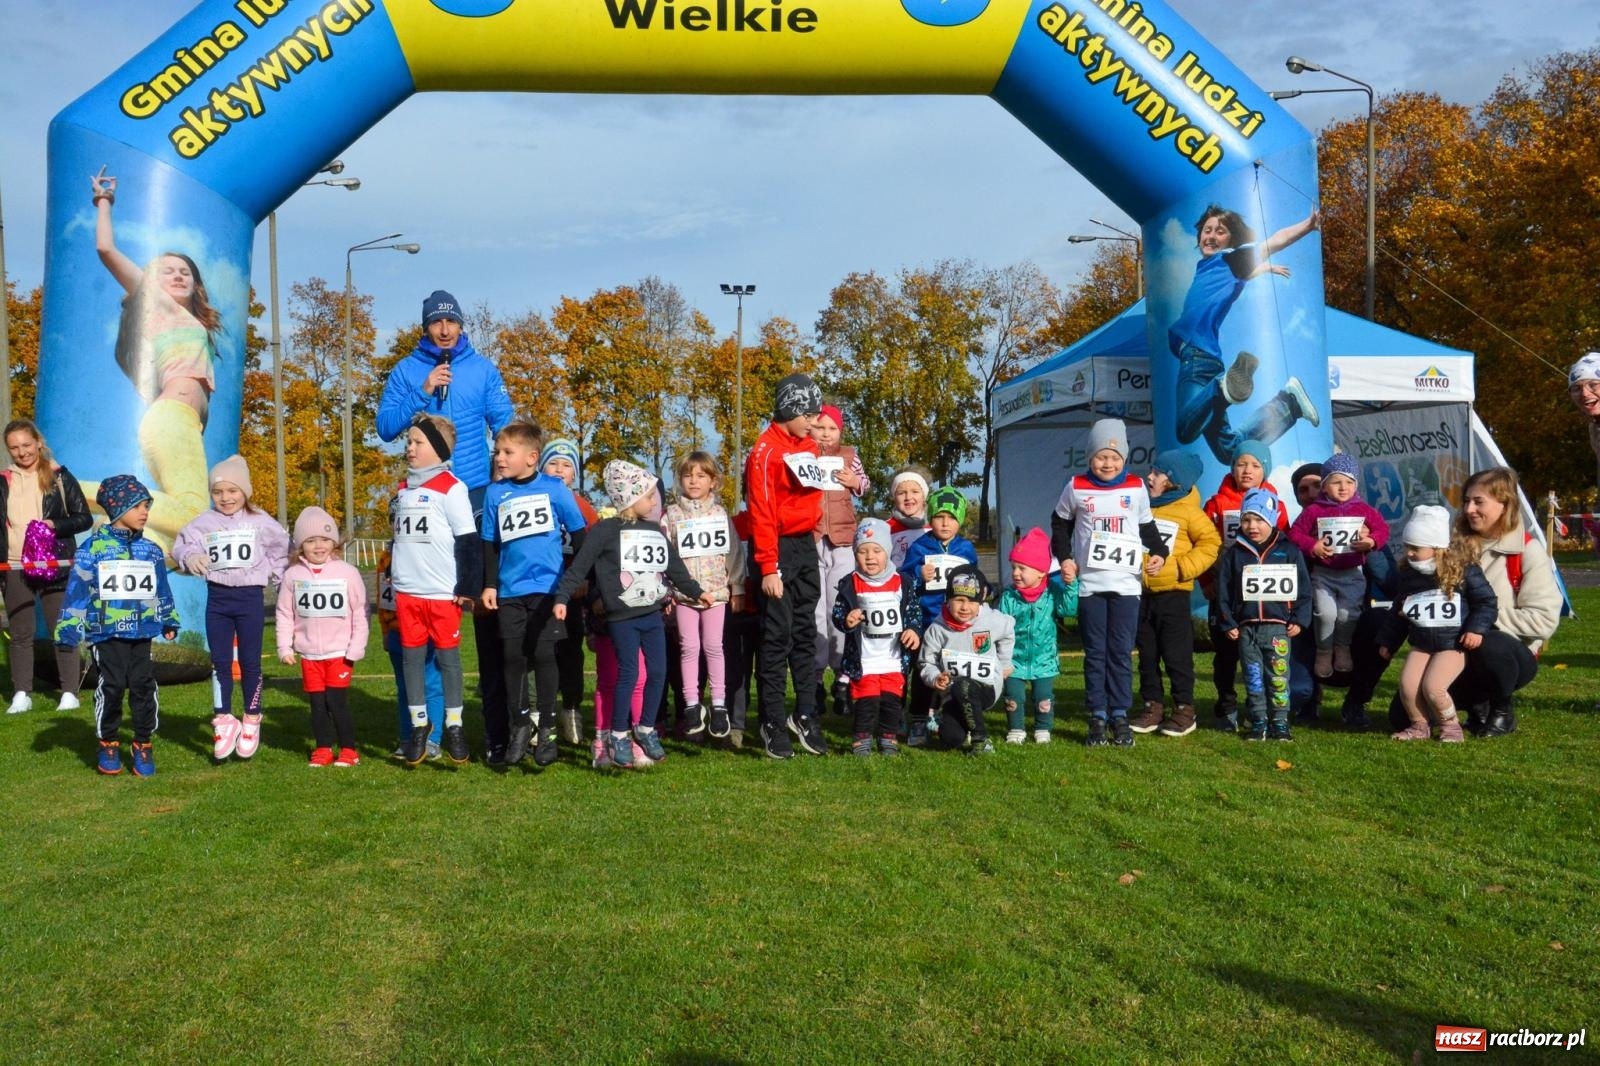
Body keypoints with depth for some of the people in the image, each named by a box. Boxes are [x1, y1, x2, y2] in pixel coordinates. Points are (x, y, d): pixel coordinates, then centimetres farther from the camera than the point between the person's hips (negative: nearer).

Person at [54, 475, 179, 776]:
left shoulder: (151, 551, 10)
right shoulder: (93, 548, -3)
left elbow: (161, 590, 21)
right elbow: (77, 590, -3)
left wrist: (169, 620, 26)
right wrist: (69, 627, -5)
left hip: (142, 632, 3)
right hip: (106, 631, -3)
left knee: (144, 686, 1)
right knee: (111, 687, -2)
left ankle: (143, 745, 12)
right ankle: (108, 745, 16)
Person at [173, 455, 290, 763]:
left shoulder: (260, 521, 0)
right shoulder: (204, 522, 2)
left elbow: (282, 549, 11)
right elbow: (184, 544, -6)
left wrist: (273, 575, 4)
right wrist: (190, 556, -26)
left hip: (250, 597, -1)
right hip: (217, 598, 2)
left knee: (250, 661, 5)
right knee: (220, 661, 5)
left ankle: (251, 721, 17)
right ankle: (224, 722, 14)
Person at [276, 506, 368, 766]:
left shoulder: (347, 572, -5)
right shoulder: (293, 576, 2)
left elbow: (360, 613, -3)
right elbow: (285, 614, 7)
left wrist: (356, 648, -7)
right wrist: (284, 648, 1)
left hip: (340, 653, -3)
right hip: (309, 654, 3)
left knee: (337, 701, -6)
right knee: (317, 703, 8)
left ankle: (348, 750, 6)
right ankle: (323, 748, 20)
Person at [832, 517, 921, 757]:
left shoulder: (901, 584, 2)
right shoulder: (849, 584, -4)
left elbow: (914, 611, 7)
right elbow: (837, 612, -3)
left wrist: (913, 630, -9)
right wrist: (846, 621, -24)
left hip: (894, 659, 2)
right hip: (862, 660, -2)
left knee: (892, 700, 6)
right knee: (866, 701, -1)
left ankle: (889, 737, 21)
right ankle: (862, 738, 13)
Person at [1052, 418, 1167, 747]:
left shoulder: (1136, 488, 5)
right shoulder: (1076, 487, 3)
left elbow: (1147, 526, 15)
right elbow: (1060, 524, 14)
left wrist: (1159, 553, -1)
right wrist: (1064, 557, 1)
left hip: (1126, 584, 0)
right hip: (1089, 584, 0)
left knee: (1121, 653, 1)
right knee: (1095, 653, 4)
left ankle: (1120, 716, 9)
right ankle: (1097, 717, 10)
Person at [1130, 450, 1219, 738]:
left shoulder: (1188, 511, -7)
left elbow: (1210, 544, -8)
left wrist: (1182, 568, -14)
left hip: (1173, 594, -5)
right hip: (1141, 593, 5)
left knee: (1176, 655, 0)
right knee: (1147, 654, 10)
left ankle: (1184, 710, 10)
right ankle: (1153, 707, 18)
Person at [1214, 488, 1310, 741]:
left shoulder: (1289, 551, 2)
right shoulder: (1234, 553, 5)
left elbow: (1303, 587, 4)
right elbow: (1223, 590, 6)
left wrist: (1298, 619, -2)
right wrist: (1228, 623, 1)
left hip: (1278, 625, -1)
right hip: (1246, 627, 2)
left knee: (1278, 677, 1)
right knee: (1253, 678, 6)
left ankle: (1280, 722, 10)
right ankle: (1258, 722, 14)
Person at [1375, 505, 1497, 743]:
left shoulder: (1463, 570, -7)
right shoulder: (1408, 574, 8)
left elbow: (1486, 601, -3)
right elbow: (1398, 612, 18)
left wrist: (1476, 629, -17)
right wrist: (1387, 642, 19)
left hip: (1454, 643, -5)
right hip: (1421, 643, 5)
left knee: (1433, 687, -20)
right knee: (1407, 685, -13)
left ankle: (1450, 724, 6)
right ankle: (1418, 726, 11)